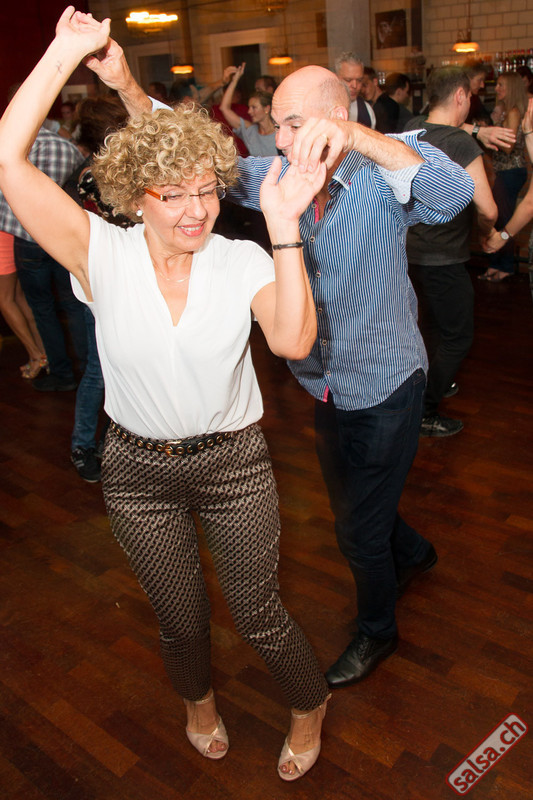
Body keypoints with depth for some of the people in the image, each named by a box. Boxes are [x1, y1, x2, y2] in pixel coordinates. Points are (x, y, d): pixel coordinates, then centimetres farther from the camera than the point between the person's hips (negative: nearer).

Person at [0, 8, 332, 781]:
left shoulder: (243, 262, -12)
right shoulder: (103, 255, -13)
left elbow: (293, 340, -29)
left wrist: (284, 227, -33)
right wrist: (65, 52, -21)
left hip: (234, 462, -1)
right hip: (139, 471, 1)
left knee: (258, 614, 14)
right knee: (180, 617, 22)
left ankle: (310, 706, 47)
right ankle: (198, 699, 58)